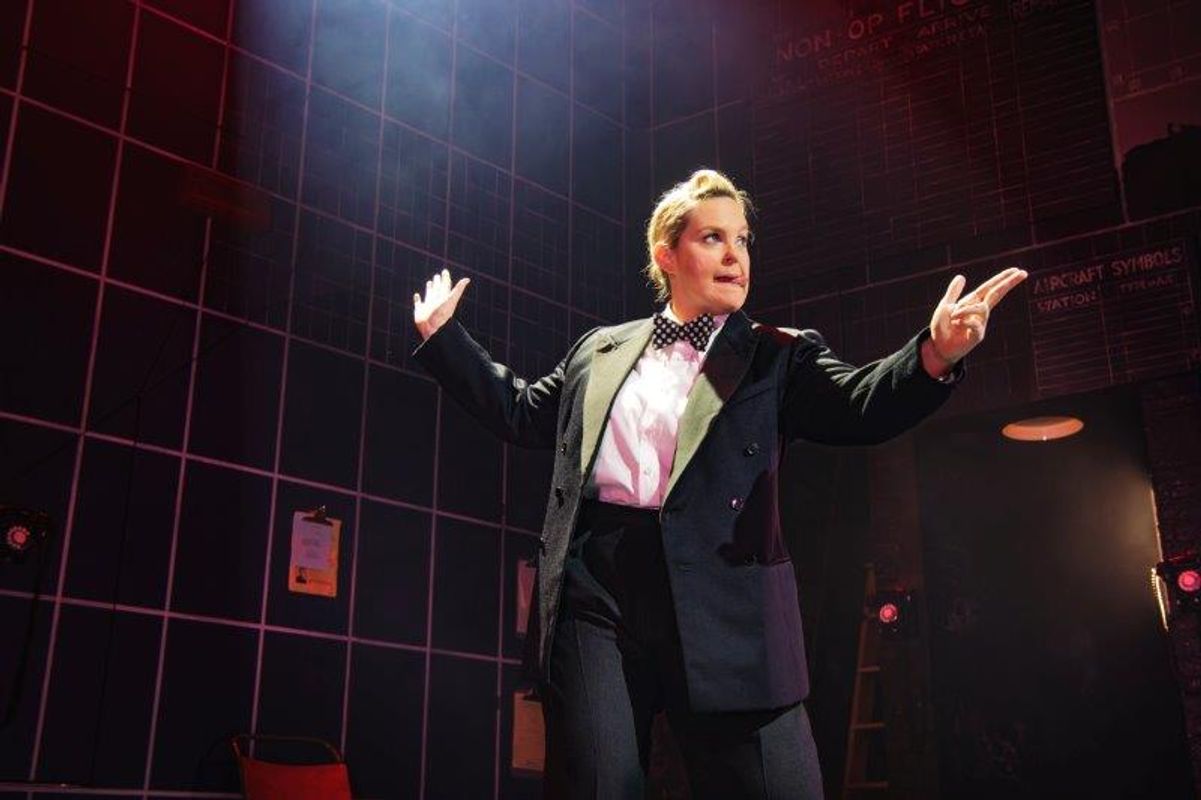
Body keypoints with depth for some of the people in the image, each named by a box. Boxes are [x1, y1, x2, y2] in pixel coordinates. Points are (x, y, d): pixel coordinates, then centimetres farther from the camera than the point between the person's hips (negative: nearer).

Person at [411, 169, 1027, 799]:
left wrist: (936, 354, -25)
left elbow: (859, 406, -5)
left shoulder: (778, 357, 11)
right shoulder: (600, 350, 20)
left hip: (721, 602, -2)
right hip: (594, 590, 2)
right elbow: (522, 413, 28)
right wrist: (442, 335, 29)